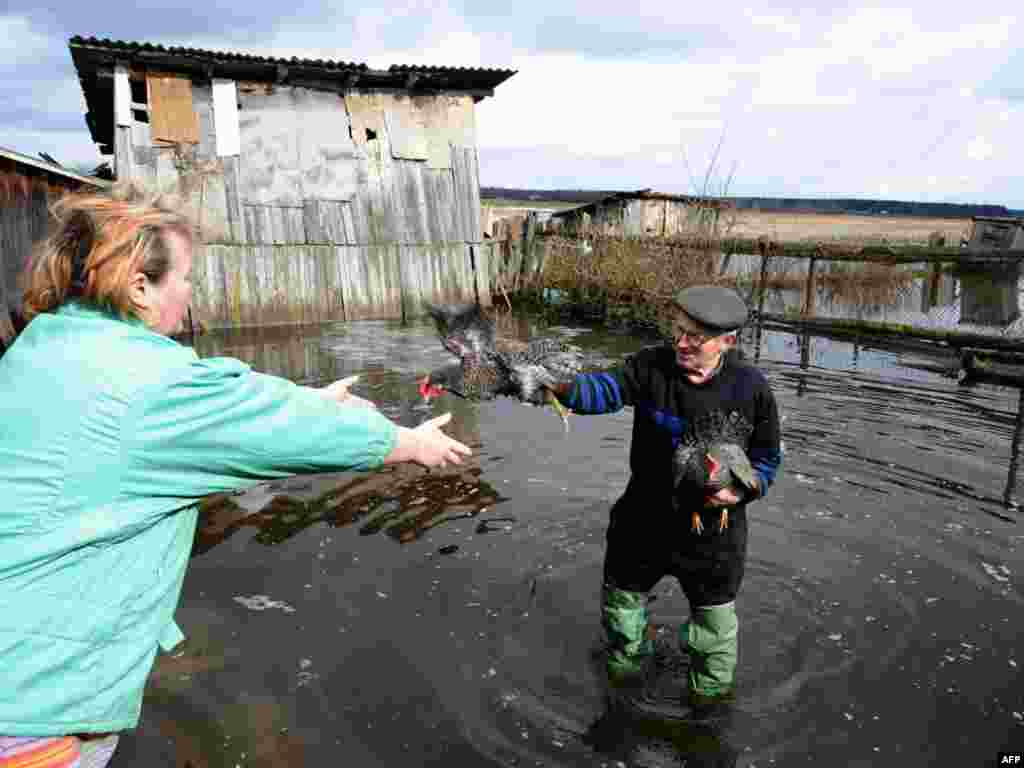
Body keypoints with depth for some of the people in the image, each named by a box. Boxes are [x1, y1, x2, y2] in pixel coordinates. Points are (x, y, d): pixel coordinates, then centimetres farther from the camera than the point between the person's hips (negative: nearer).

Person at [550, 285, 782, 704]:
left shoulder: (750, 387, -11)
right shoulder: (651, 365, -12)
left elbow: (767, 457, 0)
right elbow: (607, 387, -30)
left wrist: (743, 490, -19)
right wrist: (562, 388, -50)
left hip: (712, 527, -1)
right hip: (645, 516, 2)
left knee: (715, 619, 16)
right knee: (621, 599, 21)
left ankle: (712, 687, 47)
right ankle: (625, 664, 52)